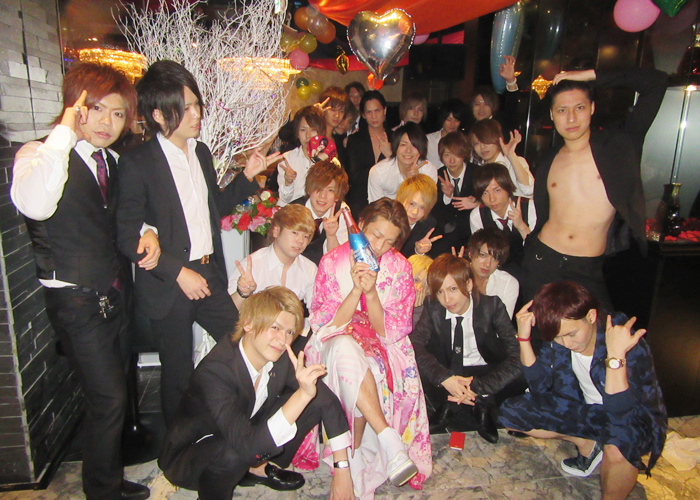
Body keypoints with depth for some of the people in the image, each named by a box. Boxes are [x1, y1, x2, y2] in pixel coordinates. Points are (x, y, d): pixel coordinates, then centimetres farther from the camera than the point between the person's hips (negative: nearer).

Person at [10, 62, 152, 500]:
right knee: (109, 397, -4)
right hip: (76, 301, -7)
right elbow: (35, 205, -37)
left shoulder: (111, 160, 9)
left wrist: (145, 232, 2)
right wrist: (64, 132, -31)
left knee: (116, 389, 19)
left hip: (115, 293, 7)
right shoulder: (40, 153, -14)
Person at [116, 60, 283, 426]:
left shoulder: (201, 152, 8)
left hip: (209, 275, 6)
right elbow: (128, 237, -13)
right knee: (178, 373, 9)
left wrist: (247, 175, 5)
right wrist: (178, 273, -17)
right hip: (169, 286, -6)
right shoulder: (137, 163, -12)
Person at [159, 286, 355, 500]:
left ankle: (259, 468, 7)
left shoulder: (282, 359, -17)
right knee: (233, 454, -40)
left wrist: (342, 468, -14)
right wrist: (302, 395, -50)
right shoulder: (214, 372, -34)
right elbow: (249, 445, -42)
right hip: (187, 458, -5)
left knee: (317, 400, -10)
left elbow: (329, 402, -11)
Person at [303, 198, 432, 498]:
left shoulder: (399, 267, -1)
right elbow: (325, 325, -8)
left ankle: (354, 457, -17)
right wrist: (356, 290, -21)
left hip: (382, 350, 1)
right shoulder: (333, 262, -4)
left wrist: (371, 292, -21)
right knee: (345, 348, -37)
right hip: (337, 344, 0)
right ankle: (390, 441, -32)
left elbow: (391, 332, -5)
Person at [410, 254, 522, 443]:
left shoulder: (492, 306, -17)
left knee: (522, 374, -32)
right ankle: (447, 407, -6)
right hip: (448, 370, 1)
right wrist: (445, 378, -38)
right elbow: (415, 344, -23)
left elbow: (516, 356, -24)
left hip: (485, 372, -1)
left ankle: (483, 406, -5)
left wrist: (478, 386, -36)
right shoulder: (433, 308, -12)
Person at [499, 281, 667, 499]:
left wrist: (616, 356, -46)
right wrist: (524, 337, -22)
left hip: (635, 418, -5)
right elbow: (540, 385, -9)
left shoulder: (629, 345, -31)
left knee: (619, 445, -40)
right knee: (510, 412, -8)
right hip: (585, 408, 5)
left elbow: (621, 416, -37)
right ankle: (586, 444, 6)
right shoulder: (559, 335, -16)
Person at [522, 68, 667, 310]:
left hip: (588, 271, -2)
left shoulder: (617, 144, -2)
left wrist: (591, 75, -7)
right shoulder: (548, 163, 10)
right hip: (542, 262, 3)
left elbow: (657, 82, -8)